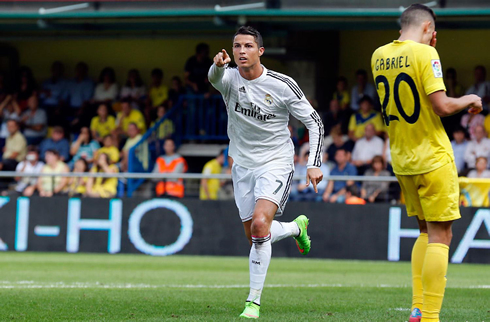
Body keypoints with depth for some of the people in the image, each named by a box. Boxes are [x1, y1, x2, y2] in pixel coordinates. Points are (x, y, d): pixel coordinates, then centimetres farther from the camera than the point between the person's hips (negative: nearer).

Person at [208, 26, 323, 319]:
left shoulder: (283, 85, -11)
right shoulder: (229, 78, -6)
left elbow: (314, 122, -3)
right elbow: (215, 78, -32)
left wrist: (314, 163, -12)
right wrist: (218, 65, -57)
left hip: (276, 164, -4)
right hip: (243, 165, 4)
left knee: (260, 225, -24)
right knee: (255, 235, 8)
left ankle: (254, 301, -16)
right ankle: (297, 227, 42)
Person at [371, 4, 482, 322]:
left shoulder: (379, 55, 6)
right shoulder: (425, 53, -15)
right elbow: (442, 106, -20)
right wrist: (469, 100, -1)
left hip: (401, 159, 7)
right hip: (432, 158, -7)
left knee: (426, 231, 19)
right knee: (440, 235, -4)